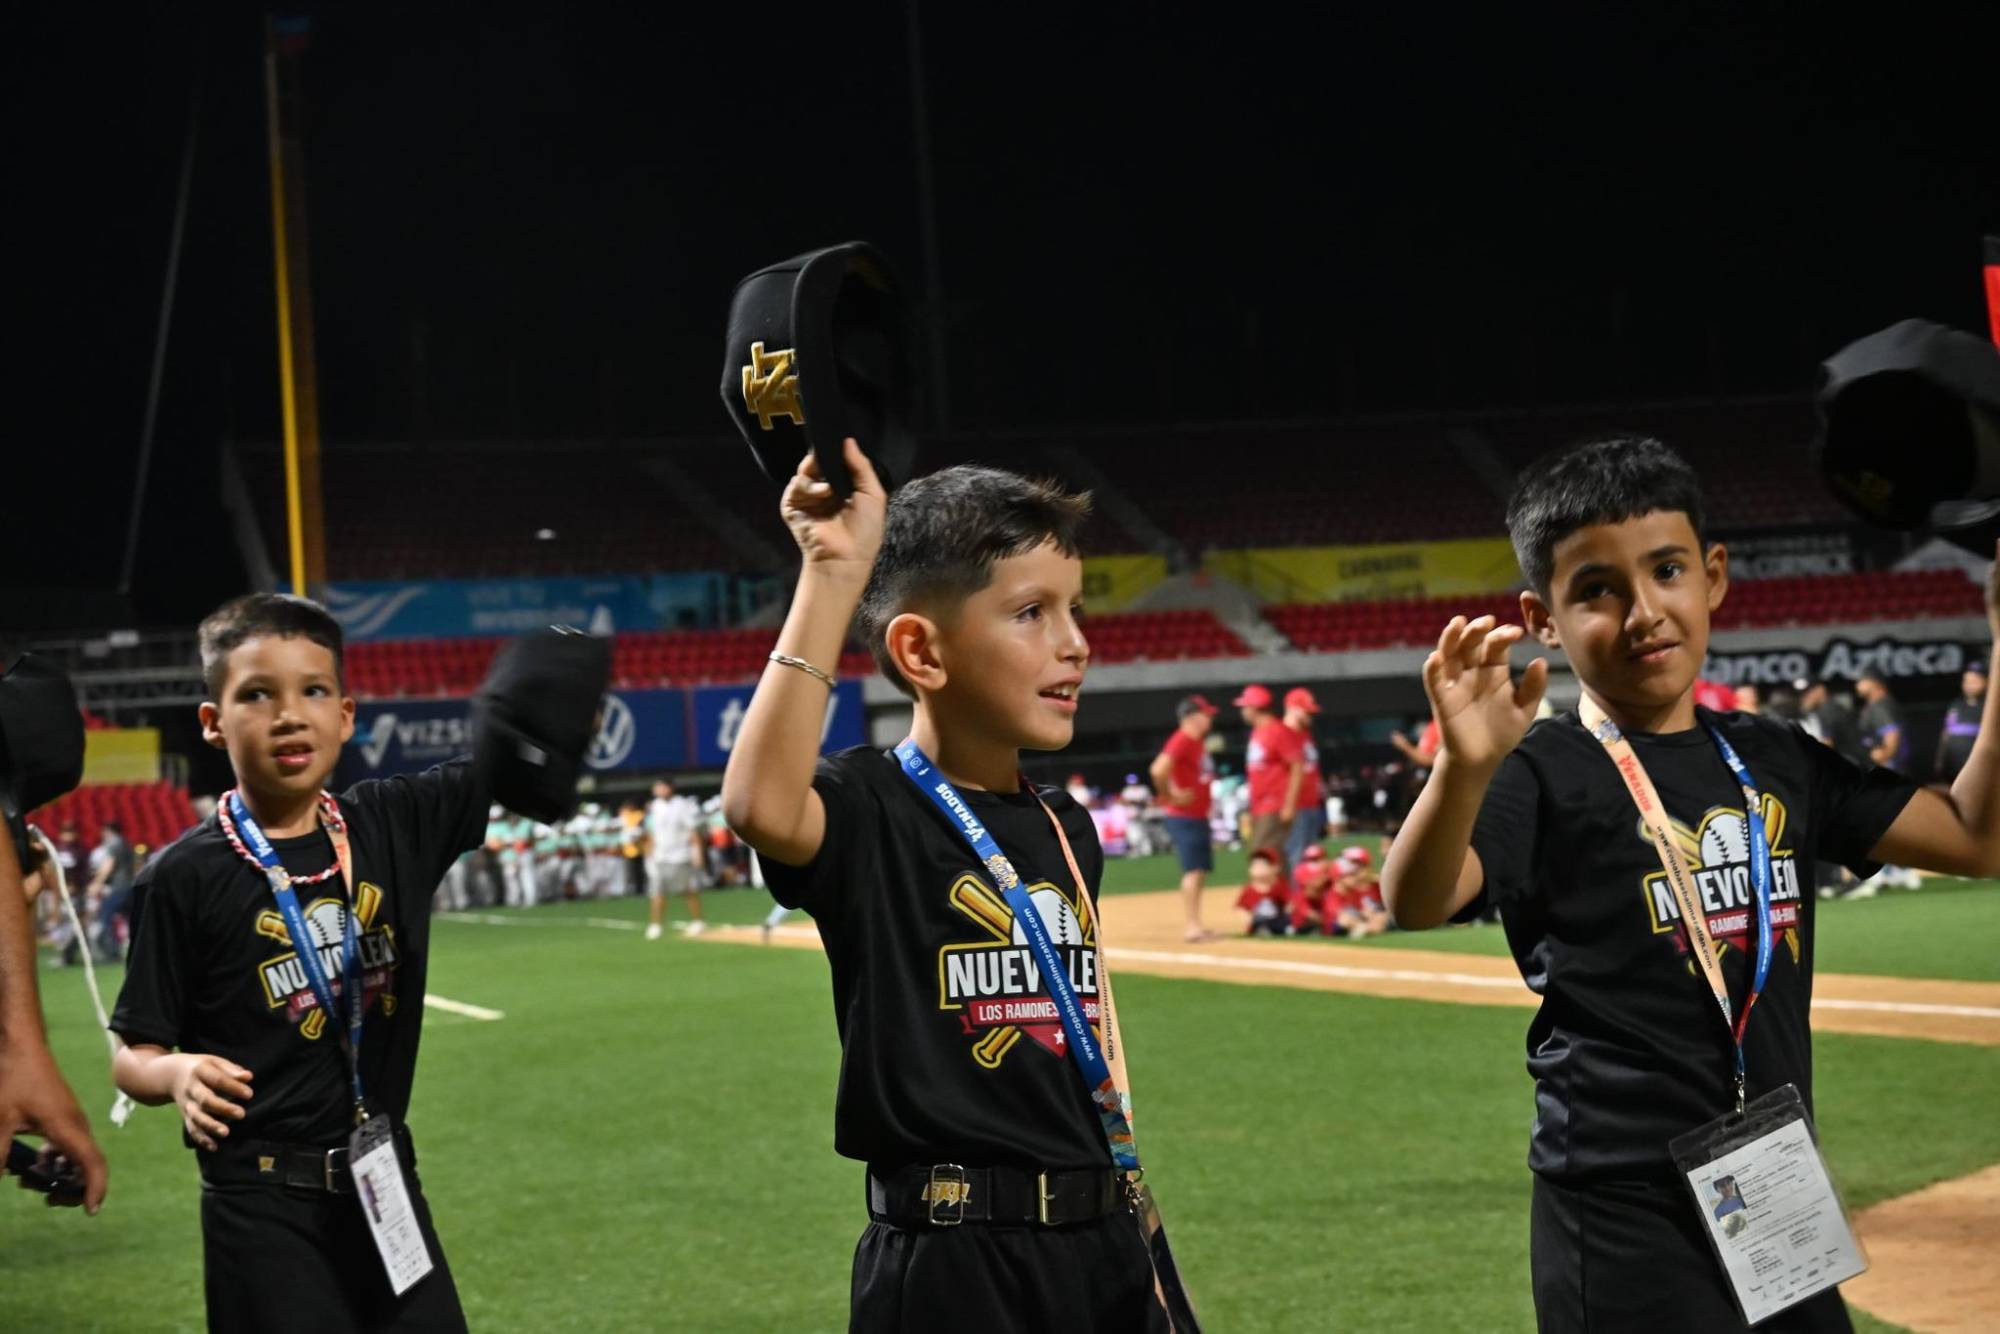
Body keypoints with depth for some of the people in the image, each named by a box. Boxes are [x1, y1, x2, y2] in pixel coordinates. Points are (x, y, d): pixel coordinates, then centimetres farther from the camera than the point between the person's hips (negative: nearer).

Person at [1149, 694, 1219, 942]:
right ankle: (1191, 926, -10)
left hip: (1199, 816, 10)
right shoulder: (1182, 741, -17)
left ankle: (1192, 924, 19)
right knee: (1194, 870, -12)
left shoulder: (1199, 742, 14)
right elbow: (1159, 770, -30)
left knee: (1201, 870, 13)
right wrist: (1170, 796, -20)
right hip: (1183, 817, -10)